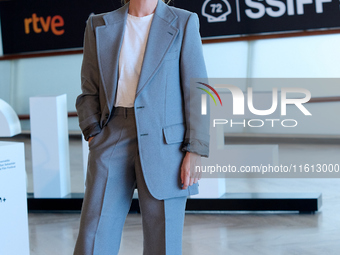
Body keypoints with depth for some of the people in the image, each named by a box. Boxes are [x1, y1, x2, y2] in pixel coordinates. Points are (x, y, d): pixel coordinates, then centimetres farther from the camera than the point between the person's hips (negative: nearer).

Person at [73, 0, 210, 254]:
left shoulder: (183, 23, 4)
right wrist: (93, 136, -1)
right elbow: (90, 92, 14)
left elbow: (196, 91, 0)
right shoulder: (99, 26, 11)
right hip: (112, 139, 2)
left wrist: (195, 152, -7)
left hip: (165, 144, -2)